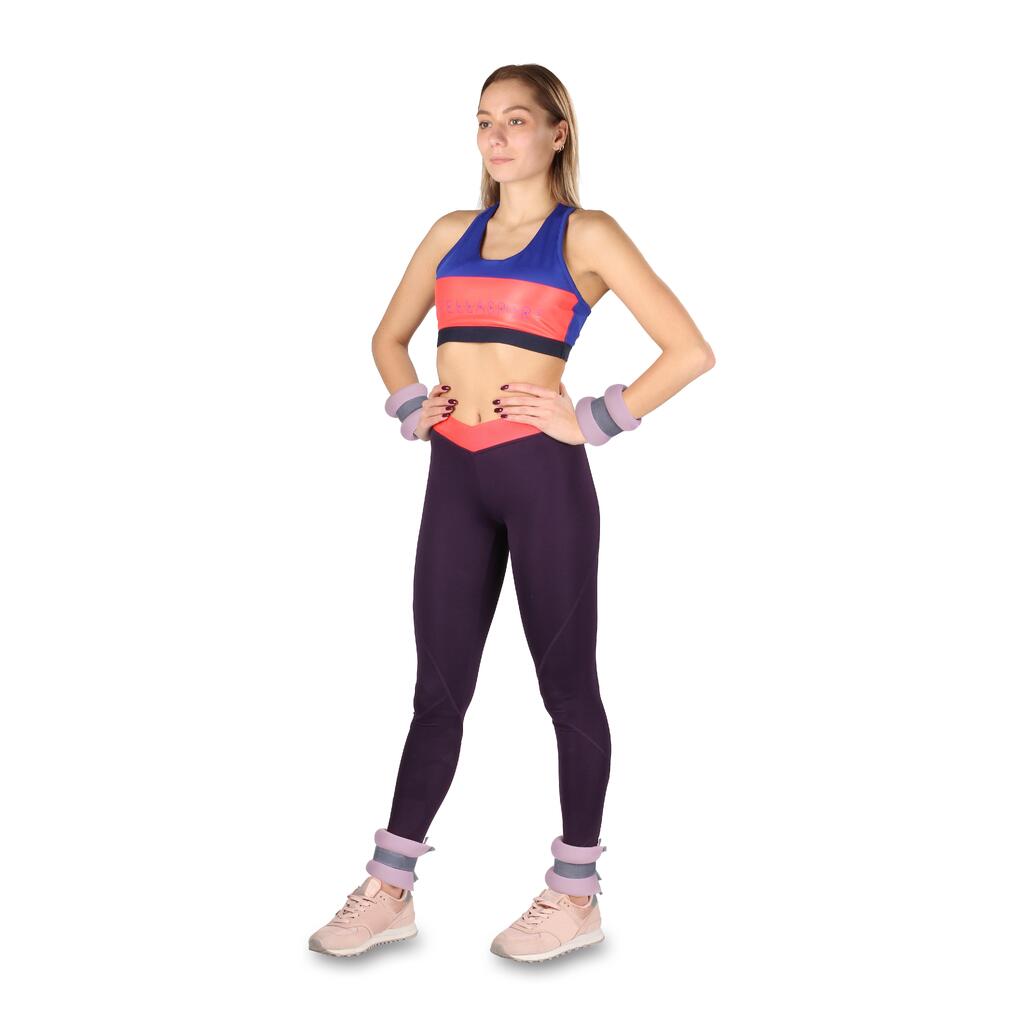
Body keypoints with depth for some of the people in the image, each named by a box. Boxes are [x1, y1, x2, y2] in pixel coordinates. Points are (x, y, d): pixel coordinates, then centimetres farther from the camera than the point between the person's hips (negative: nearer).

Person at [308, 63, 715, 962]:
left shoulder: (586, 235, -1)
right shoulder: (453, 233, 14)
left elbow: (692, 351, -7)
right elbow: (389, 336, 27)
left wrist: (594, 419, -9)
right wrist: (409, 407, 9)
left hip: (542, 474, -5)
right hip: (455, 477, 5)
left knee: (566, 679, 5)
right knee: (439, 684, 9)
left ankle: (576, 894, 16)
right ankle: (389, 893, 16)